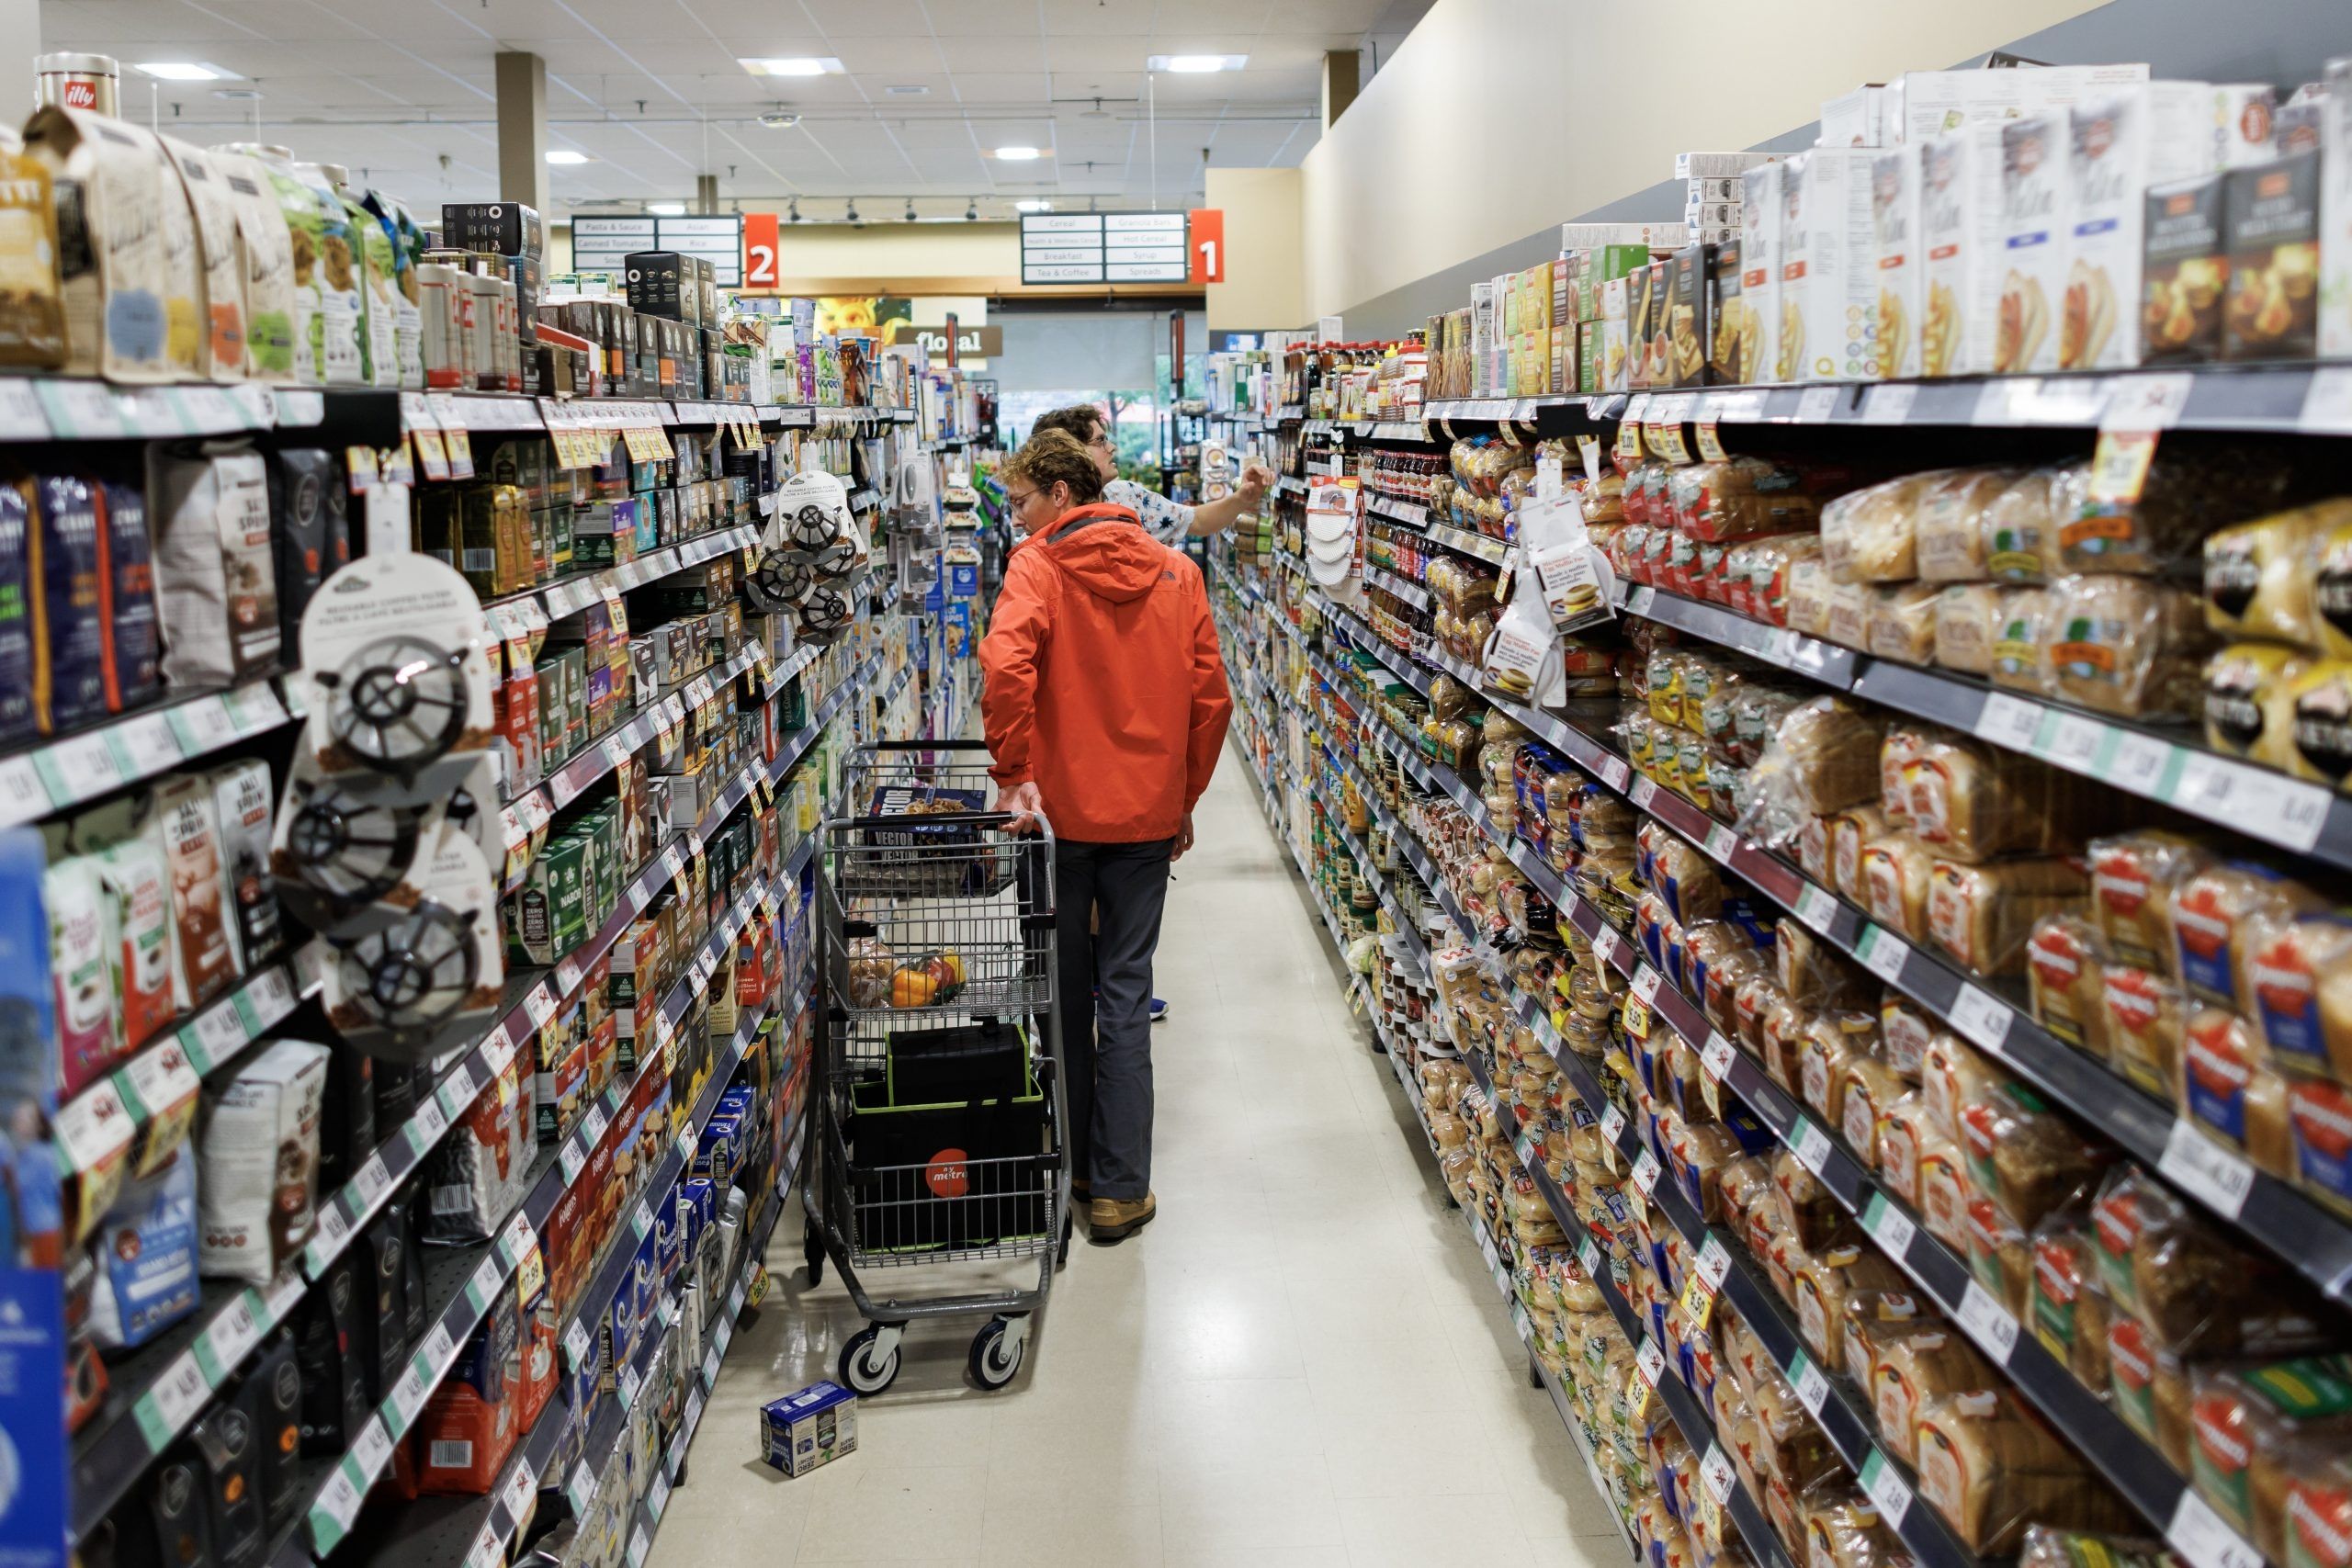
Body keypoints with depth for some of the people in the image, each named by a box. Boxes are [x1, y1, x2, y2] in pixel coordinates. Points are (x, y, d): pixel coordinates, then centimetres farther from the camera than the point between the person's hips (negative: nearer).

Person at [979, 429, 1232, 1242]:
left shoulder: (1037, 567, -8)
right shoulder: (1176, 572, 5)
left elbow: (1006, 666, -25)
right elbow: (1211, 695, 5)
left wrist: (1013, 771, -16)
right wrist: (1184, 794, 14)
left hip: (1060, 809, -3)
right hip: (1147, 813, 3)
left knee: (1064, 990, 13)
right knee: (1126, 993, 8)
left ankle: (1067, 1165, 26)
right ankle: (1120, 1188, 9)